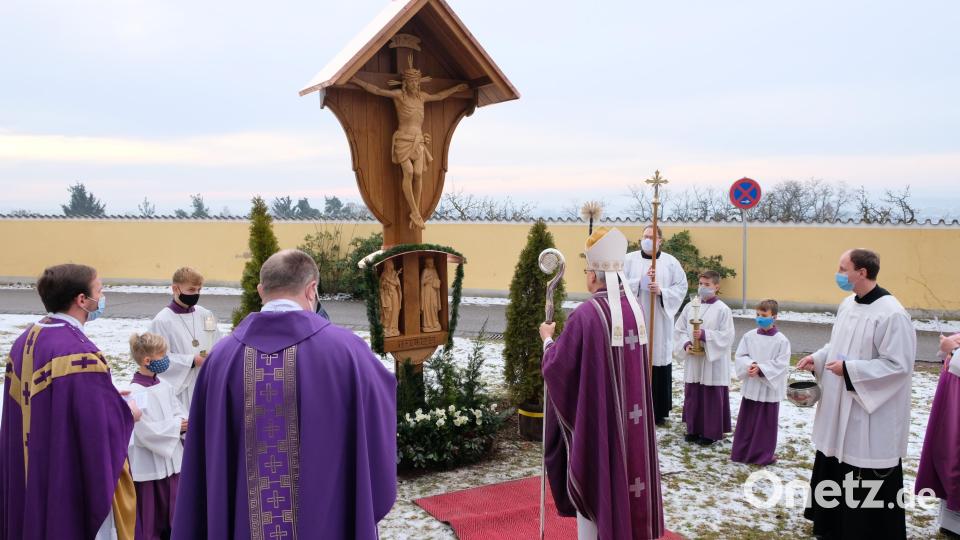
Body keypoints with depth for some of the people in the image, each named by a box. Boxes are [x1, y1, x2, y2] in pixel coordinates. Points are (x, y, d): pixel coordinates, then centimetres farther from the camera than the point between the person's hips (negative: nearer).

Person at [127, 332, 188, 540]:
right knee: (149, 521, 8)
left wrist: (184, 423, -14)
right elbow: (146, 431, -22)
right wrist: (177, 425, -15)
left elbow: (179, 414, 7)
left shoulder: (164, 386, 5)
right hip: (148, 466, -7)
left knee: (173, 516, 16)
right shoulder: (135, 392, -18)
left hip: (171, 460, 7)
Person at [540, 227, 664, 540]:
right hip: (631, 412, 6)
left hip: (596, 413, -6)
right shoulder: (636, 308, 0)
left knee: (595, 480, 8)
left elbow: (557, 367, -13)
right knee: (625, 467, 19)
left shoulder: (586, 314, -20)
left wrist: (548, 339, 7)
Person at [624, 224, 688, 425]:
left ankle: (659, 411, 16)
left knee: (660, 366, 3)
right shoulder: (629, 259, 3)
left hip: (660, 323, 1)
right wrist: (641, 281, -16)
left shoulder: (671, 262, 5)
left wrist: (662, 291, -14)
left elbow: (682, 286, 2)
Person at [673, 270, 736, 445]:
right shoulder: (690, 306, 4)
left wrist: (704, 335, -21)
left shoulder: (722, 310, -8)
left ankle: (712, 432, 16)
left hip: (713, 362, -4)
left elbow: (727, 336, -13)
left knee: (712, 398, 4)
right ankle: (694, 429, 24)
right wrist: (686, 344, -11)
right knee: (692, 396, 11)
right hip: (693, 361, 5)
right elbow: (679, 330, 6)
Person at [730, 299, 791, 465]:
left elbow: (780, 364, -12)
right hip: (750, 386, 3)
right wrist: (750, 365, -19)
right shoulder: (749, 336, 1)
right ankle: (742, 452, 21)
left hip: (769, 388, -3)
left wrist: (761, 369, -20)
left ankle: (764, 454, 21)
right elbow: (739, 357, 0)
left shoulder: (781, 340, -8)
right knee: (746, 421, 10)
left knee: (766, 423, 7)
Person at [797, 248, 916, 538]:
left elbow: (898, 365, -22)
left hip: (871, 418, -9)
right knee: (833, 469, 20)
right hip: (840, 409, 9)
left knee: (869, 485, 4)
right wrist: (817, 359, 2)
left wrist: (849, 369, -23)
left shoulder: (891, 313, -21)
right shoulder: (847, 304, 5)